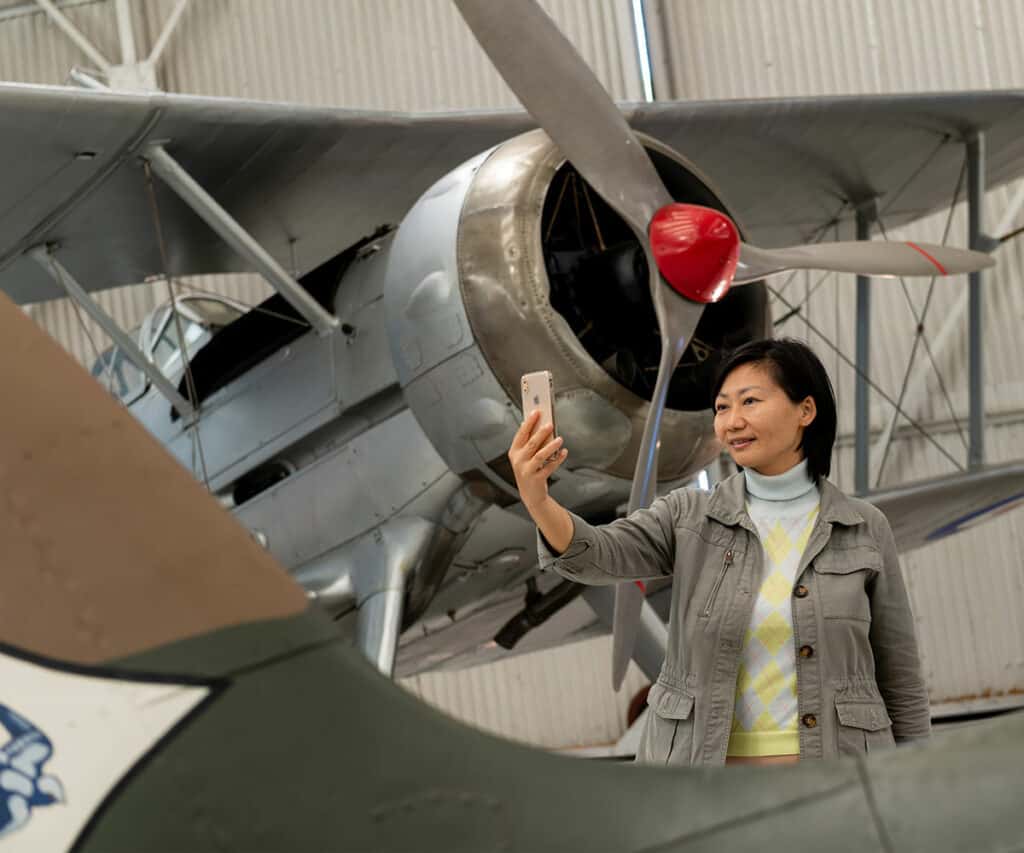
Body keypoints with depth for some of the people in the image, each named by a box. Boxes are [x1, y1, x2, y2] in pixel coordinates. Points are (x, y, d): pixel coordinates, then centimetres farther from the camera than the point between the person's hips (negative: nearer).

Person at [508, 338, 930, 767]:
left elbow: (900, 679, 6)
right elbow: (599, 554, -18)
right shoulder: (688, 517, 1)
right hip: (702, 768, 0)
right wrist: (537, 499, -38)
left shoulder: (865, 529, 1)